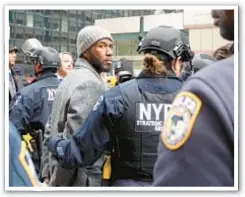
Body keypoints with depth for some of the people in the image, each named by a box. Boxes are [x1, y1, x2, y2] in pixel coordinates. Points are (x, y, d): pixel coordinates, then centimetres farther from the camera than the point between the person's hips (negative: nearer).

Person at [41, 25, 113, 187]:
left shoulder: (71, 78, 15)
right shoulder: (91, 83, -15)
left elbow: (51, 131, 17)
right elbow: (74, 137, -24)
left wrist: (47, 173, 16)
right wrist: (59, 182, -17)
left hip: (62, 178, 9)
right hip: (83, 180, -9)